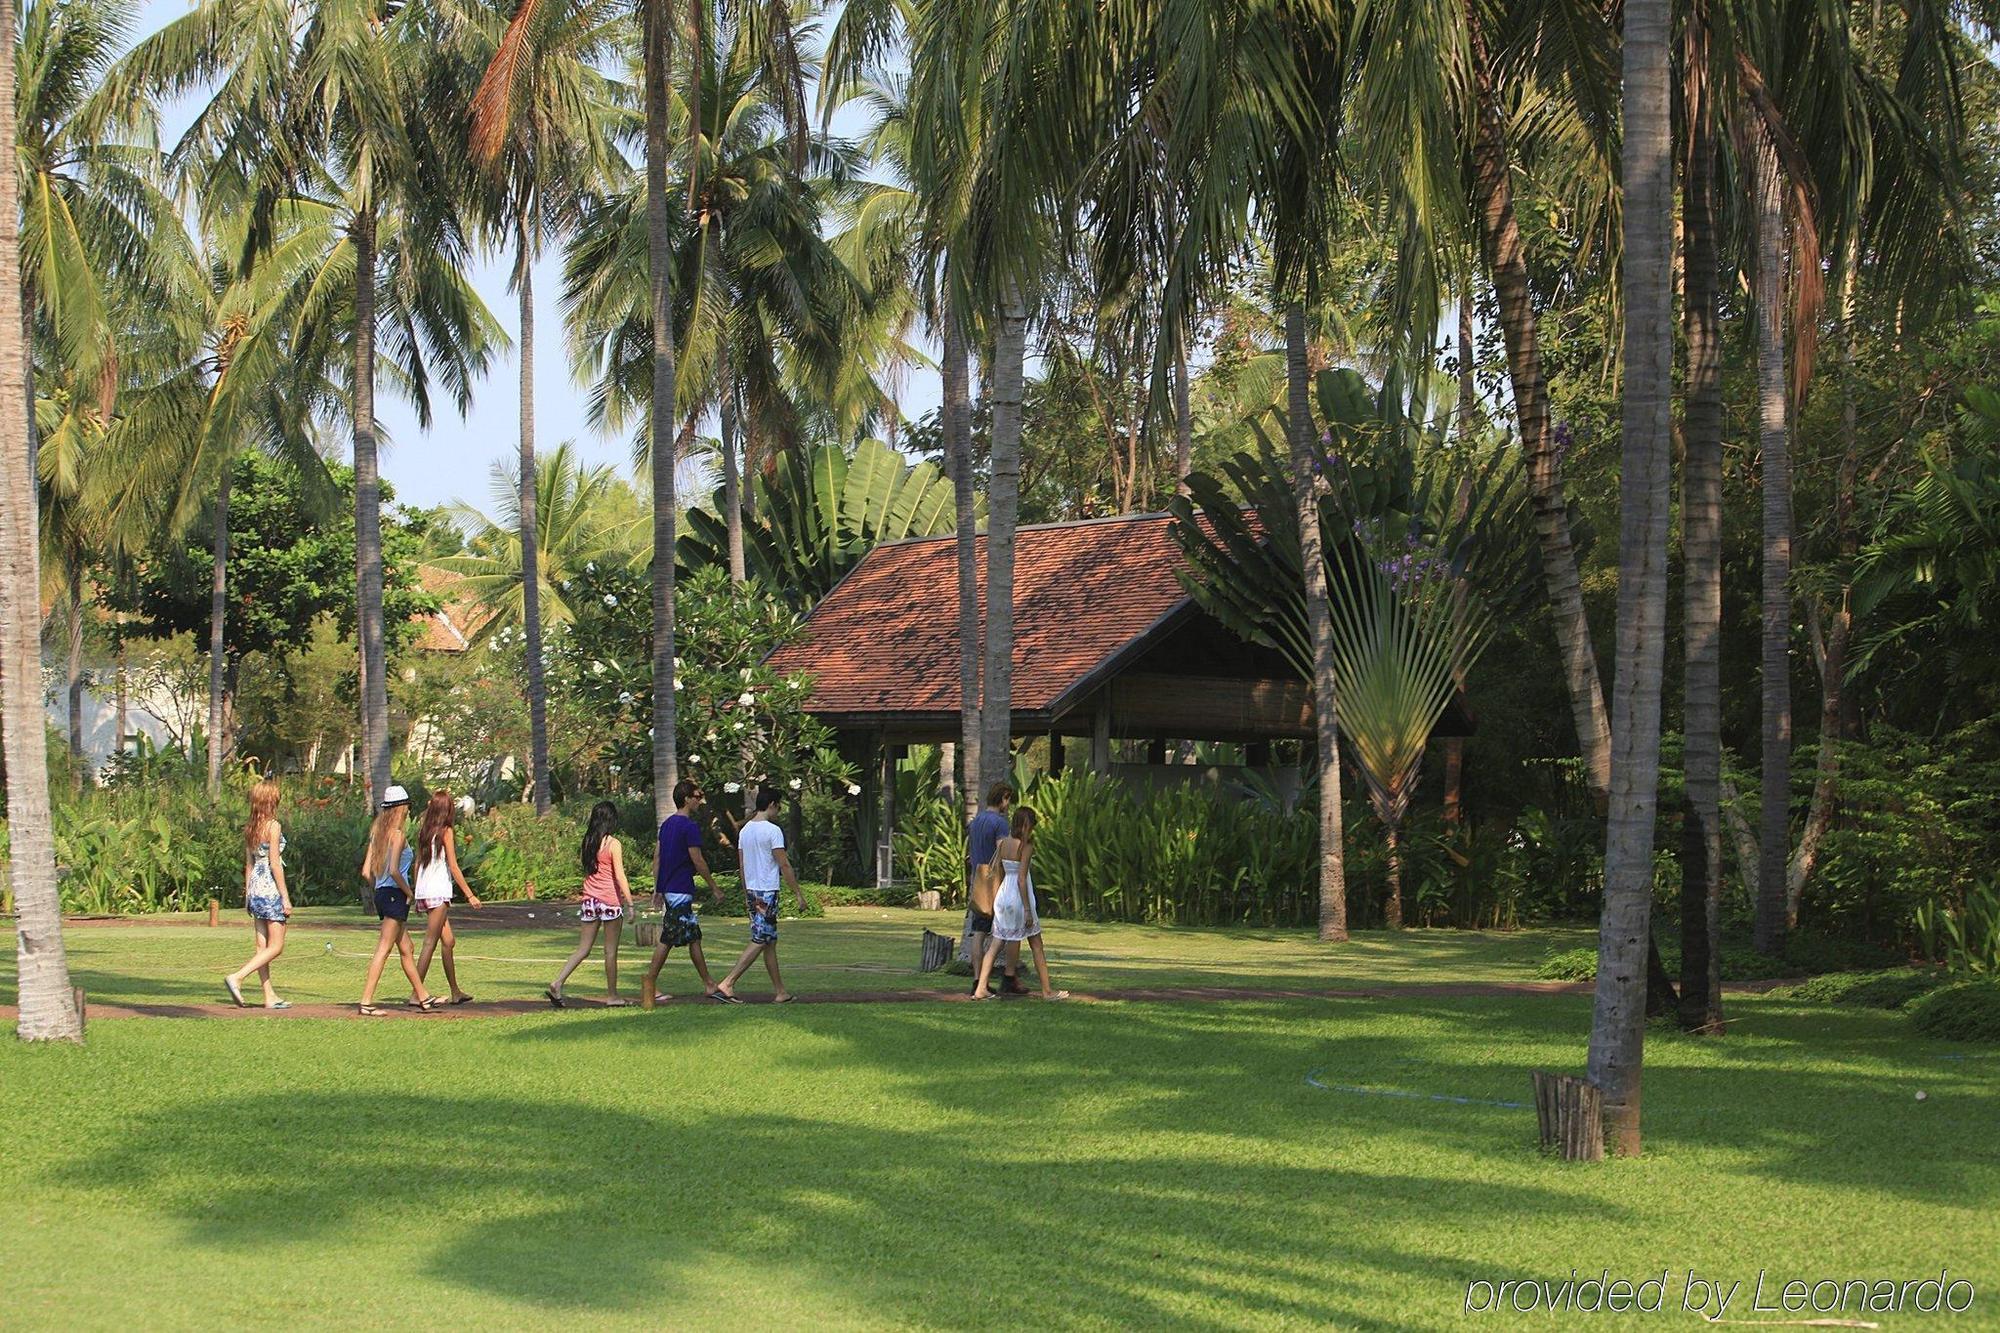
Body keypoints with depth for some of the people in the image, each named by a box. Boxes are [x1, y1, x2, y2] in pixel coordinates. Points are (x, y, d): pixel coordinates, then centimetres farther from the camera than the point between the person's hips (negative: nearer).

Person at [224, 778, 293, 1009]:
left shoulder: (249, 829, 8)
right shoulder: (273, 826, -13)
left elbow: (248, 864, 13)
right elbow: (275, 864, -15)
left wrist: (247, 894, 19)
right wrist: (286, 897, -12)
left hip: (255, 888, 8)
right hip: (271, 890, -8)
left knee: (262, 946, 8)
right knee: (276, 946, -3)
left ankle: (270, 997, 10)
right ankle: (236, 977, -16)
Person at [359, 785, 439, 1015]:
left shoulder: (377, 833, 10)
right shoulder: (398, 835, -13)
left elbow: (366, 872, 8)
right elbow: (394, 871, -22)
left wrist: (379, 887, 16)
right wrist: (408, 892, -9)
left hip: (381, 893, 9)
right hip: (395, 895, -9)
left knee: (406, 948, 16)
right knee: (383, 949, -8)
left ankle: (422, 996, 24)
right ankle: (367, 1001, -10)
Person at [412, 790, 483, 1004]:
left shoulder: (423, 831, 10)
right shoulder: (446, 832, -9)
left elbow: (417, 864, 13)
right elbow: (453, 867, -11)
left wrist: (416, 896, 20)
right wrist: (470, 895, -7)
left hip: (424, 892, 8)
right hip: (438, 892, -8)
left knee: (448, 941, 15)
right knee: (430, 944, -6)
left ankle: (456, 992, 21)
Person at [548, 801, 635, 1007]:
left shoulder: (588, 842, 7)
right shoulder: (613, 844, -11)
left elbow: (587, 870, 13)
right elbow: (619, 876, -14)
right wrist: (630, 903, -10)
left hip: (590, 899, 6)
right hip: (610, 900, -6)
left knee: (583, 948, 9)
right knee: (611, 951, 4)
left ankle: (557, 984, -4)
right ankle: (612, 996, 11)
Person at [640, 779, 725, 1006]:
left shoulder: (666, 824, 12)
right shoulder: (690, 826, -14)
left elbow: (657, 858, 15)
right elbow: (698, 861, -14)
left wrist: (657, 888, 18)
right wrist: (714, 887, -5)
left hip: (667, 889, 9)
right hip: (681, 890, -9)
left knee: (694, 936, 14)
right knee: (667, 939, -7)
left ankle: (708, 983, 20)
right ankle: (649, 982, -8)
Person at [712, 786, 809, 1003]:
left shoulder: (745, 831, 10)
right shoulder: (773, 830, -13)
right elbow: (784, 865, -13)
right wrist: (799, 894, -8)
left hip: (752, 891, 8)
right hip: (767, 892, -8)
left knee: (770, 943, 13)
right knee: (759, 942, -8)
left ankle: (780, 992, 16)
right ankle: (726, 984, -15)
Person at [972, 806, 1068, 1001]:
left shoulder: (1003, 843, 4)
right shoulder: (1026, 845, -14)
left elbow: (998, 874, 8)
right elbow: (1021, 879, -18)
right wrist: (1027, 909, -16)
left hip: (1003, 895, 6)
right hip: (1019, 897, -6)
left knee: (996, 944, 7)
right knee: (1036, 946, 7)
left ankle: (980, 989, 1)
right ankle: (1047, 991, 12)